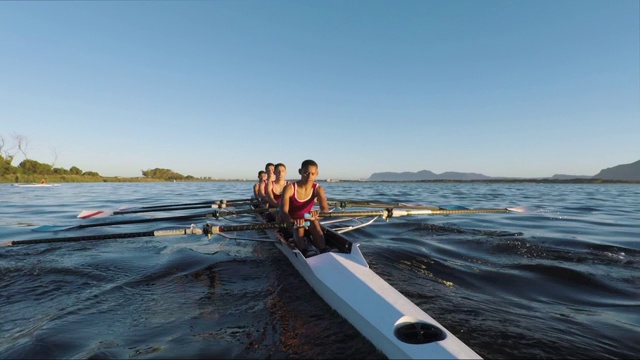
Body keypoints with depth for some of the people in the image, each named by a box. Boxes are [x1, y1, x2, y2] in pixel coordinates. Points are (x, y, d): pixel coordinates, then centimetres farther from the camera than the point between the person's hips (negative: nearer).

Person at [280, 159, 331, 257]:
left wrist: (317, 214, -51)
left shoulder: (318, 189, -11)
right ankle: (304, 250, -53)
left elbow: (325, 209, -26)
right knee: (299, 226, -34)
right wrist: (293, 222, -50)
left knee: (314, 222, -30)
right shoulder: (289, 188, -18)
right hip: (290, 222, -2)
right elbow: (283, 212, -28)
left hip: (308, 220, 2)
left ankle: (323, 249, -46)